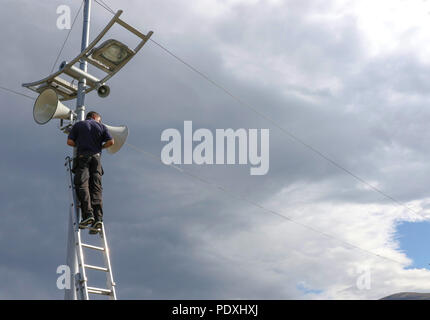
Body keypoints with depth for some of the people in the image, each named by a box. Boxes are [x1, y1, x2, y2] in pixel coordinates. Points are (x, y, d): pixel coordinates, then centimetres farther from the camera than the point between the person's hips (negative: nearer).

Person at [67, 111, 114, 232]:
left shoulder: (78, 125, 15)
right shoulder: (102, 127, 16)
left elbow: (70, 142, 6)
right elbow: (111, 141, 4)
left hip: (82, 157, -2)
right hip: (96, 157, 2)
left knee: (82, 185, -10)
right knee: (96, 188, -2)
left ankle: (88, 214, -28)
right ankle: (98, 218, -14)